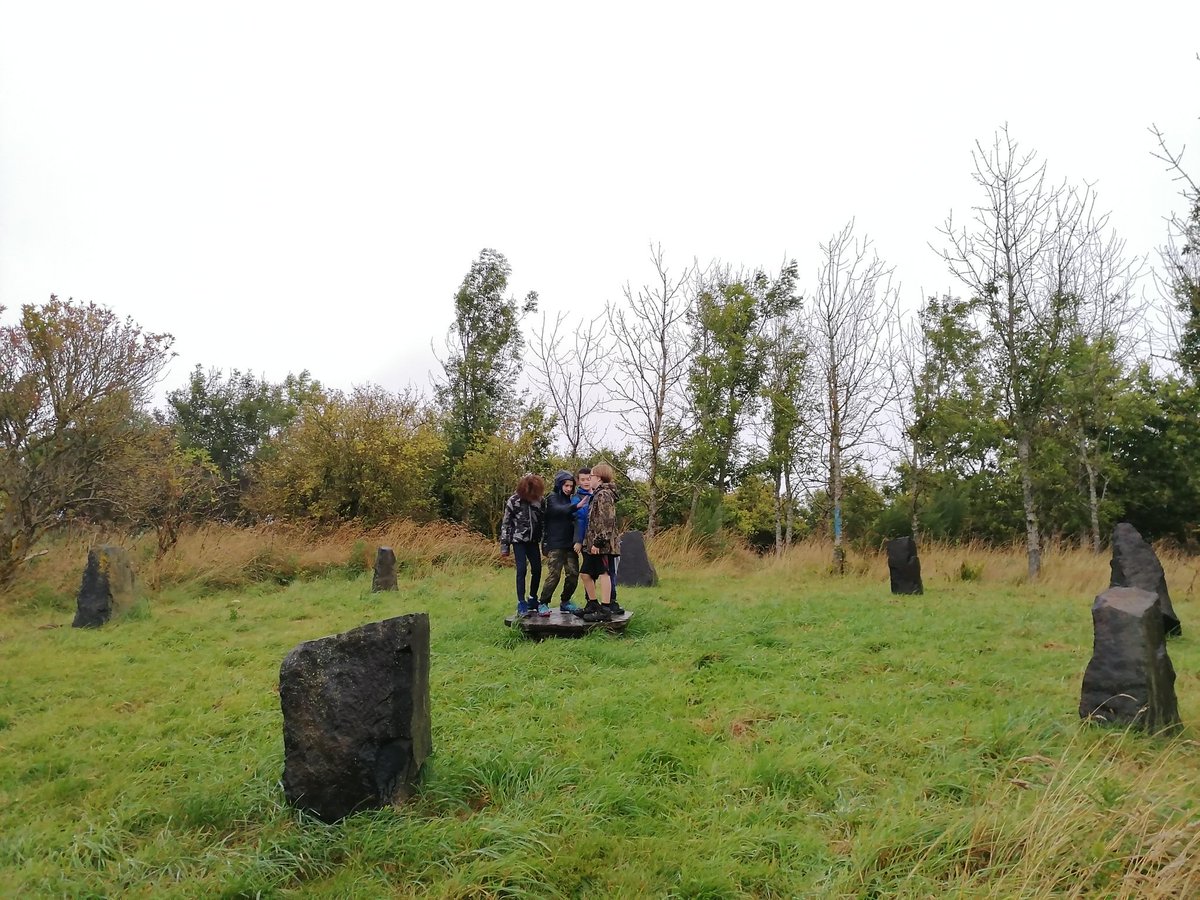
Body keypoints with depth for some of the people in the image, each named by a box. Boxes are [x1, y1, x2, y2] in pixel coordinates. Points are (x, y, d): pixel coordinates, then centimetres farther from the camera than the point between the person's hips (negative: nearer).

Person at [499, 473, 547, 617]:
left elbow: (544, 521, 4)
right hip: (519, 540, -3)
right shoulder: (514, 501, -11)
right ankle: (521, 604, -3)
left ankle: (532, 600, 20)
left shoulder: (540, 500, -4)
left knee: (537, 569, 3)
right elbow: (505, 524, -5)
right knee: (522, 569, -9)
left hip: (533, 540, 3)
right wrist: (504, 546, -6)